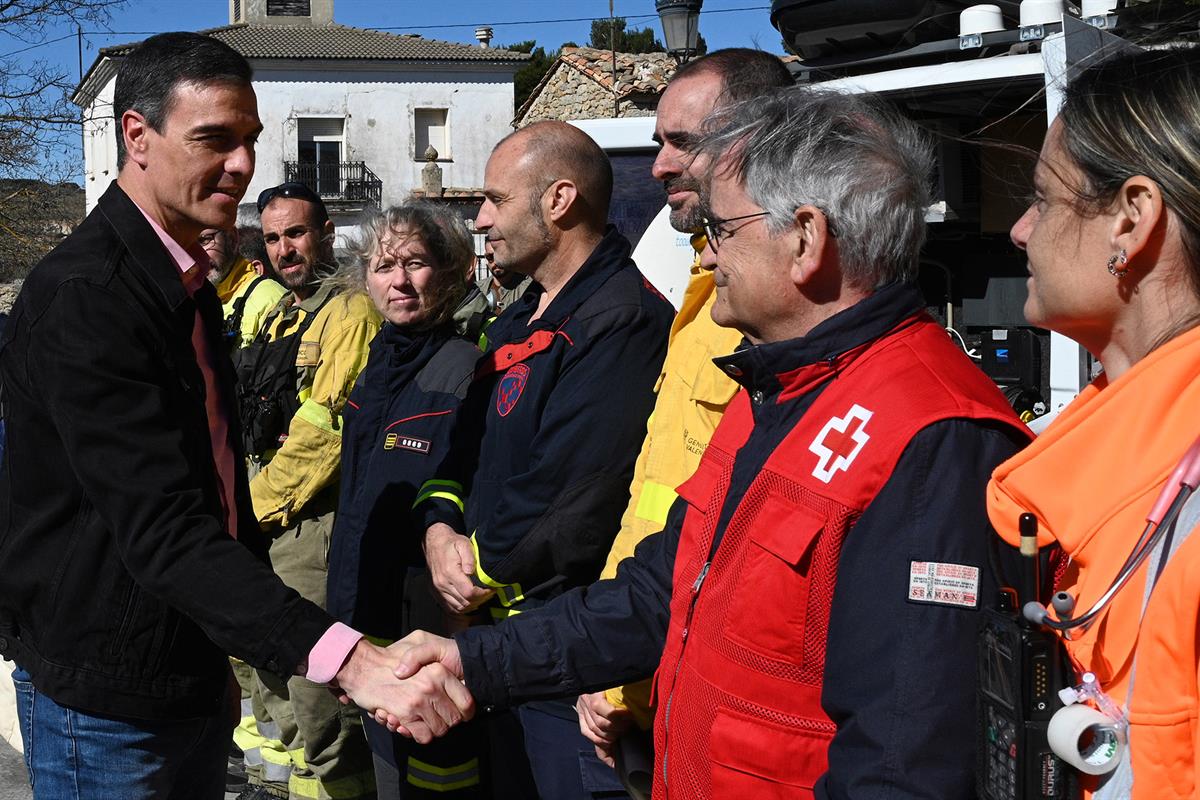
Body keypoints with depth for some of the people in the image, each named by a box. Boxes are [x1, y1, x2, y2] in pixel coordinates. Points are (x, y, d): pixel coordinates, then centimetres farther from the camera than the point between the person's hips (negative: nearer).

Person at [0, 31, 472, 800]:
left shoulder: (187, 283, 11)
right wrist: (342, 656, -38)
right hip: (109, 698, -9)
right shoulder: (82, 296, -21)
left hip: (189, 671, 9)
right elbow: (161, 528, -29)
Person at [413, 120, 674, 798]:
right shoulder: (522, 320, 16)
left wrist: (485, 570, -10)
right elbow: (469, 444, 17)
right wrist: (441, 530, -3)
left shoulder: (622, 319, -18)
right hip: (498, 618, 10)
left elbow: (579, 500, -24)